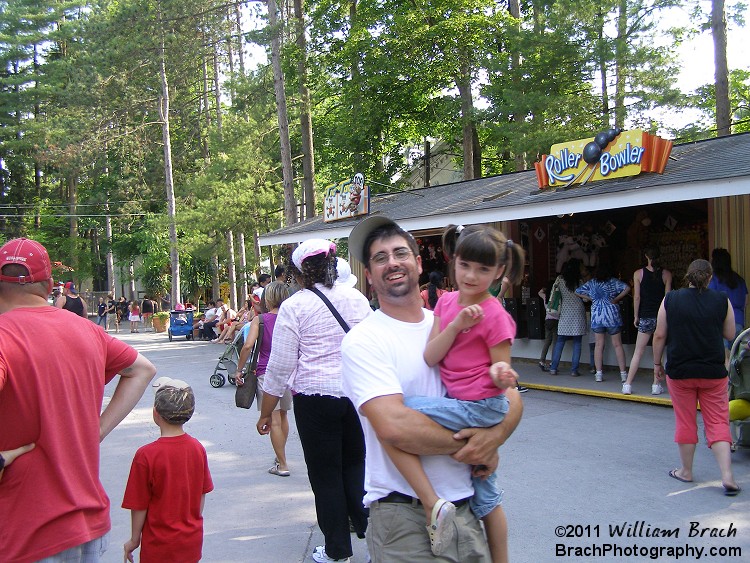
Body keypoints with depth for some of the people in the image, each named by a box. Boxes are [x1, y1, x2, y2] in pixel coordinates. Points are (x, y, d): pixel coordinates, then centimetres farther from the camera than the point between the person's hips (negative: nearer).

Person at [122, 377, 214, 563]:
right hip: (193, 540, 4)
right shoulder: (198, 448, -6)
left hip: (160, 546, -4)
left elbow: (139, 506, -13)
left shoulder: (146, 455, -20)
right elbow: (203, 493, 4)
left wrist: (134, 539, 2)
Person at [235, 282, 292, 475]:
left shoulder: (260, 320, -5)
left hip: (266, 373, -4)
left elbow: (248, 346, -16)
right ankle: (280, 457, 32)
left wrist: (239, 369, -6)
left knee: (274, 420, -1)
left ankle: (282, 465, 1)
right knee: (283, 416, 20)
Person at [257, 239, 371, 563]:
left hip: (315, 397, -3)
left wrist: (265, 413, 4)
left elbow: (280, 367, -6)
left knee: (325, 474, 9)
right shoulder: (357, 299, 4)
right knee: (355, 464, 20)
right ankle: (368, 526, 14)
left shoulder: (294, 307, -7)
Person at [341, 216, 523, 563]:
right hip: (403, 517, -5)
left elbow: (510, 397, 6)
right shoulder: (363, 340, -12)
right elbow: (394, 426, -24)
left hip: (466, 507, 5)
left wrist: (495, 436, -16)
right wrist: (468, 445, -13)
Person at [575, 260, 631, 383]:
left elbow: (577, 292, 10)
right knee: (617, 345, 3)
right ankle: (623, 374, 4)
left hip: (596, 316, 2)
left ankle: (599, 374, 5)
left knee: (599, 344, 6)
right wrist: (616, 299, -8)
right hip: (612, 315, -2)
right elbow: (627, 288, -17)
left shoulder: (591, 282, 5)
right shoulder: (613, 281, -3)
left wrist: (591, 298, 11)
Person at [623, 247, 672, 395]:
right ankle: (656, 385, 9)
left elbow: (637, 297, -2)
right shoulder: (666, 274, -2)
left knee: (638, 352, 5)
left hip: (646, 317, 0)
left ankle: (628, 384, 3)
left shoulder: (638, 274, -2)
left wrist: (636, 316, 6)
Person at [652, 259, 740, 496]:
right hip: (713, 372, 1)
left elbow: (659, 336, -1)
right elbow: (730, 334, 8)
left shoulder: (670, 299, -3)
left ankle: (686, 471, 20)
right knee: (718, 422, 5)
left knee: (685, 421, 10)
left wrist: (657, 363, 10)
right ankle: (727, 476, -2)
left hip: (680, 371, 0)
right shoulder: (722, 300, -1)